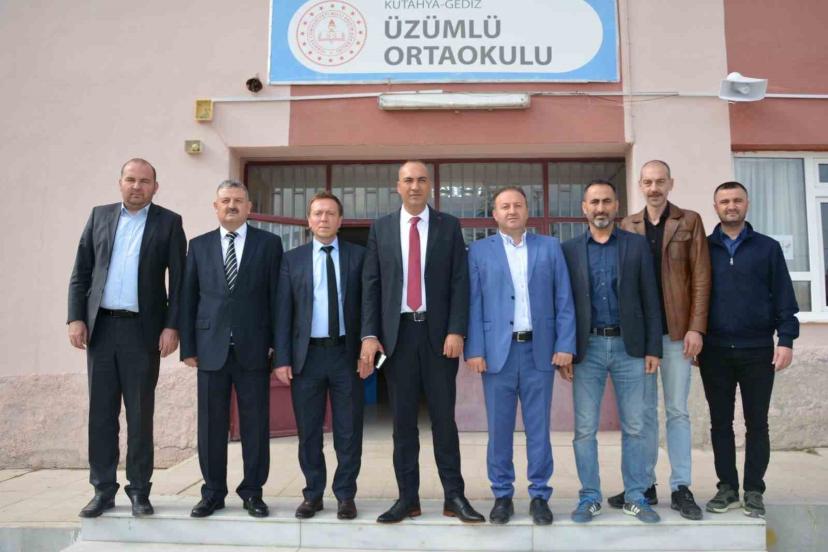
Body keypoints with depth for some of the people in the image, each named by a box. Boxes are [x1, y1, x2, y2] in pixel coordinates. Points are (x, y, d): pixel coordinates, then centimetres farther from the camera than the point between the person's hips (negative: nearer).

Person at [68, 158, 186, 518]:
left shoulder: (169, 223, 2)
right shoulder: (99, 216, 11)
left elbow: (179, 280, -1)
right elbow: (81, 272, 9)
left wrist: (172, 326, -9)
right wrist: (76, 318, 0)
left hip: (143, 329, -3)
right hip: (101, 326, 3)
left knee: (140, 413, 3)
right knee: (101, 411, 8)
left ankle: (139, 490, 14)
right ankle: (103, 490, 18)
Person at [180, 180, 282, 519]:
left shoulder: (269, 243, 5)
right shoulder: (199, 245, 10)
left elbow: (276, 296, 3)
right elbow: (188, 298, 8)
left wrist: (278, 344, -2)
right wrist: (188, 346, 3)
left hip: (253, 348, -1)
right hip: (211, 348, 2)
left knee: (255, 423, 4)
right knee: (211, 423, 7)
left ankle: (252, 491, 18)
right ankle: (213, 492, 21)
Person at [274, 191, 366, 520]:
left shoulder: (358, 256, 4)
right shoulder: (292, 259, 6)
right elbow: (284, 312, 3)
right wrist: (282, 359, -4)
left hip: (347, 353, -1)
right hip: (306, 354, 1)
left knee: (349, 431, 6)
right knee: (308, 431, 9)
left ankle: (345, 495, 19)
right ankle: (313, 494, 24)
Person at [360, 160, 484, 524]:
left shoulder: (449, 226, 5)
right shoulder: (380, 229, 8)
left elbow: (460, 282, 0)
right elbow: (370, 285, 4)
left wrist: (456, 331, -10)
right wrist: (369, 334, -4)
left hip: (439, 332, -1)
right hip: (397, 333, 1)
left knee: (443, 416, 5)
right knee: (403, 419, 7)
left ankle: (454, 496, 15)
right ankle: (407, 497, 16)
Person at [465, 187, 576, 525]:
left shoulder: (550, 247, 10)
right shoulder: (479, 251, 7)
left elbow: (564, 301, 6)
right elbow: (473, 304, 1)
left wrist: (565, 345, -3)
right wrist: (475, 350, -7)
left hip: (540, 350, 1)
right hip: (497, 350, 0)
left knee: (538, 428, 7)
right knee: (499, 428, 5)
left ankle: (539, 496, 19)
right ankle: (502, 495, 19)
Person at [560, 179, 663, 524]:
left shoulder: (637, 245, 6)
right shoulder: (569, 249, 5)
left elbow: (650, 299, 4)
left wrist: (653, 348, -2)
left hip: (628, 346, 0)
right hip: (587, 347, 0)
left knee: (634, 427, 7)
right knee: (584, 428, 3)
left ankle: (635, 497, 21)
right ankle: (589, 498, 16)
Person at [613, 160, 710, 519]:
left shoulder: (690, 221, 4)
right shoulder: (627, 226, 9)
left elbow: (700, 278, -1)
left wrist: (696, 327, -9)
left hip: (677, 329, -1)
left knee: (677, 411, 4)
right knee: (644, 411, 8)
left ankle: (681, 489, 14)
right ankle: (644, 485, 17)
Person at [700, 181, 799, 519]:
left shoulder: (767, 248, 5)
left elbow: (784, 298, 3)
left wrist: (786, 340, -5)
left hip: (757, 350, 0)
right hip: (715, 351, 1)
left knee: (756, 422, 6)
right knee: (720, 422, 7)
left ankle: (754, 491, 17)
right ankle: (727, 487, 18)